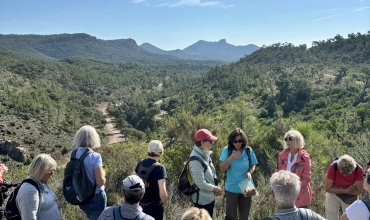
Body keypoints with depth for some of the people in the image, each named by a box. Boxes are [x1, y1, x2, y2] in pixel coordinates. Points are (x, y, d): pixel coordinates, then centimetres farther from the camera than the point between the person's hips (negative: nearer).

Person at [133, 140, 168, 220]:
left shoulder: (141, 163, -5)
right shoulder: (160, 167, -23)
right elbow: (162, 192, -27)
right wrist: (164, 204, -9)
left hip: (140, 203, 5)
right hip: (154, 205, -5)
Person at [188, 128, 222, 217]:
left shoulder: (205, 154, 3)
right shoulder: (196, 160, -27)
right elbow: (200, 183, -26)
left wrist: (216, 187, -1)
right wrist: (215, 188, -12)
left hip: (209, 197, 9)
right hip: (202, 200, -9)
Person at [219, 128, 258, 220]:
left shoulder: (249, 150, -8)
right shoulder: (227, 150, -12)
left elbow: (253, 165, 6)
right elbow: (222, 169, -13)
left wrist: (250, 172, -16)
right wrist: (231, 158, -28)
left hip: (246, 188, 2)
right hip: (231, 188, -2)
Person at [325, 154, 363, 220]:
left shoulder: (358, 169, -28)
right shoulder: (333, 167, -31)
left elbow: (358, 191, -18)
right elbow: (327, 188, -23)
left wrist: (341, 189, -21)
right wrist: (346, 191, -26)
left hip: (350, 197, 1)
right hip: (333, 194, 0)